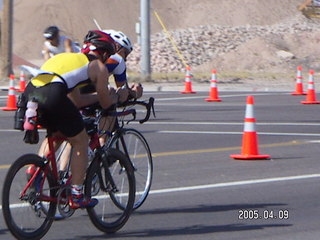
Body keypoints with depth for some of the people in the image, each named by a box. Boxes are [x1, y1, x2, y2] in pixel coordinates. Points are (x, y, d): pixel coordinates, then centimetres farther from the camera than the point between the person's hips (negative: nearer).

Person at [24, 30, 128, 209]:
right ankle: (77, 197, 12)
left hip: (29, 93, 7)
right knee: (81, 142, 13)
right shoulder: (98, 66, 17)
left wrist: (102, 95, 51)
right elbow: (106, 104, 23)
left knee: (56, 134, 32)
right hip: (52, 96, -7)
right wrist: (117, 97, 44)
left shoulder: (68, 58, 36)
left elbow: (76, 101, 39)